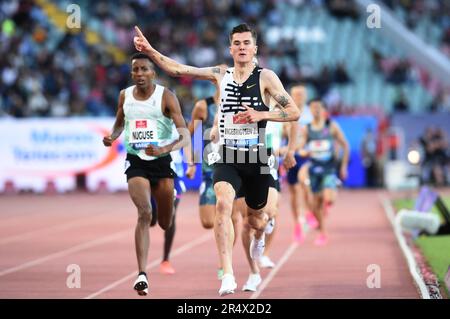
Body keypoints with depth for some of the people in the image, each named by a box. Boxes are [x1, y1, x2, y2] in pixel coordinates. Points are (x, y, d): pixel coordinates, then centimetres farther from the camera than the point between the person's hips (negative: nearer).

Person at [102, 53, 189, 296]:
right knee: (144, 214, -22)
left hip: (161, 161, -1)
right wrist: (111, 137, 1)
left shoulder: (166, 97, -9)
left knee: (166, 223, 10)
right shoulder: (125, 96, 3)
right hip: (135, 161, 1)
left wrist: (164, 149, -34)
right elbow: (119, 123, 23)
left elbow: (185, 136, -16)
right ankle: (142, 274, -26)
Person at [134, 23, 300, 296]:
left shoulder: (265, 77, -4)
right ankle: (228, 275, -30)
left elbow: (294, 112, -6)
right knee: (223, 203, -27)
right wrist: (150, 51, -9)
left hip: (257, 159, 0)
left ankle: (259, 236, 58)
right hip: (228, 158, 1)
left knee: (257, 219, 17)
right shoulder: (221, 75, 4)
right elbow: (178, 69, 3)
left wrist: (260, 115, -17)